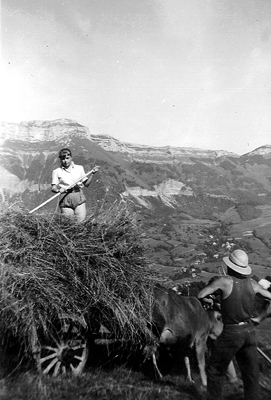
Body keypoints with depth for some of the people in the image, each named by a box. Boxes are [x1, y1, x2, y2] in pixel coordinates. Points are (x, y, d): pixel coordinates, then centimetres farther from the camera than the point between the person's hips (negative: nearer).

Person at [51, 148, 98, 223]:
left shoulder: (79, 168, 12)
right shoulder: (57, 171, 7)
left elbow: (86, 184, 12)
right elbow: (53, 188, 3)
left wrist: (92, 173, 0)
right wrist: (58, 190, -18)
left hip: (79, 198, 1)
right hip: (65, 200, -1)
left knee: (81, 221, -8)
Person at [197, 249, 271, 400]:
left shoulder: (224, 281, -15)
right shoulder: (252, 282, -1)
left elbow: (200, 295, -12)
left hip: (231, 333, -5)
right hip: (250, 331, 5)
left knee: (215, 371, 15)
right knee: (251, 373, 17)